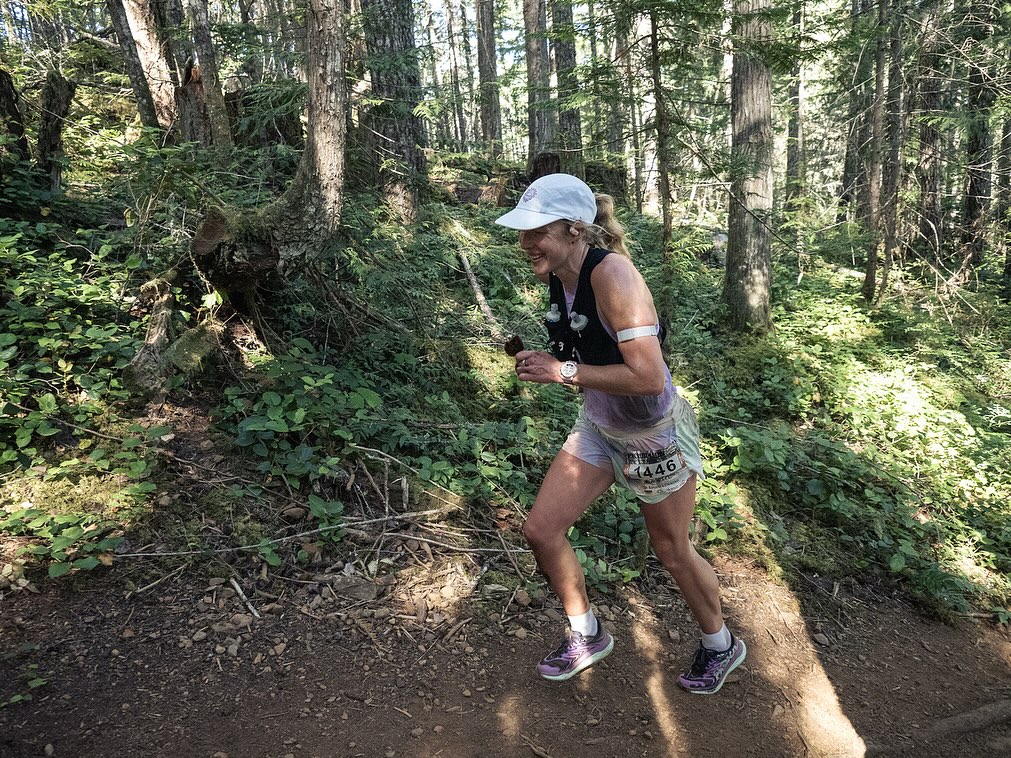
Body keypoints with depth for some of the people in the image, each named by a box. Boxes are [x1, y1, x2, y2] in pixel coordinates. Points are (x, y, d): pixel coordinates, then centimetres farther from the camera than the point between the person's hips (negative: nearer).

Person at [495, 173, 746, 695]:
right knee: (540, 530, 5)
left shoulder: (612, 274, -30)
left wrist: (564, 373, -28)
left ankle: (720, 646, 43)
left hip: (656, 434, -7)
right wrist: (544, 361, -7)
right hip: (599, 428, 8)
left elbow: (648, 377, -35)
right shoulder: (557, 275, -4)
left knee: (672, 552, 12)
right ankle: (586, 636, 30)